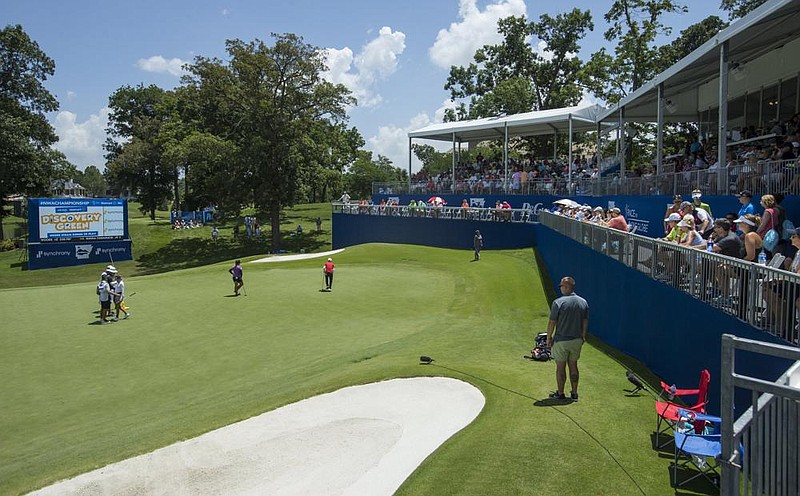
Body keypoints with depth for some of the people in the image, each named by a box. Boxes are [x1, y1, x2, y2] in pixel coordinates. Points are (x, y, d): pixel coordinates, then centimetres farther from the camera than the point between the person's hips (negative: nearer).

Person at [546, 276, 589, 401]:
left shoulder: (558, 302, -15)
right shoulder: (583, 302, 0)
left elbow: (552, 322, -12)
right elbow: (585, 322, 7)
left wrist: (549, 337, -1)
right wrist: (583, 336, 19)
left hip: (561, 340, -5)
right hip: (577, 340, 5)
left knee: (560, 367, 7)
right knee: (573, 366, 15)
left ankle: (560, 393, 16)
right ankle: (574, 393, 20)